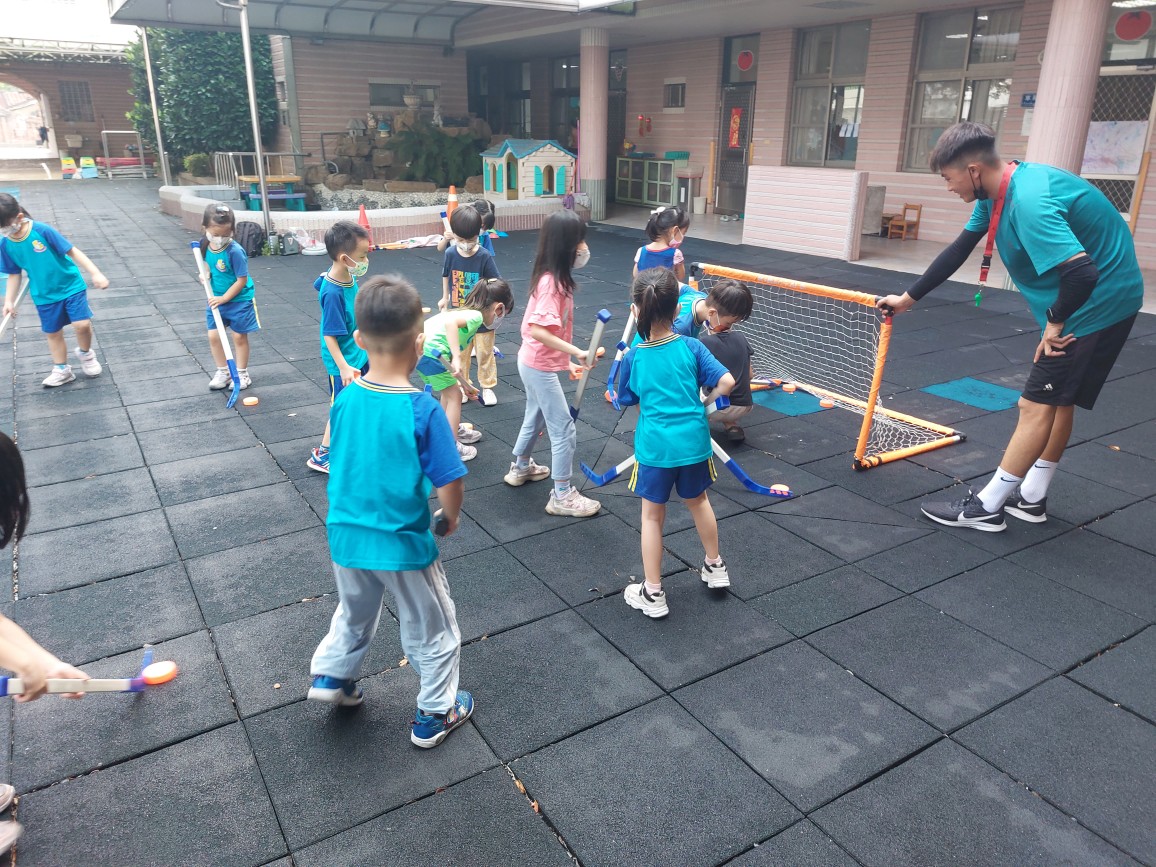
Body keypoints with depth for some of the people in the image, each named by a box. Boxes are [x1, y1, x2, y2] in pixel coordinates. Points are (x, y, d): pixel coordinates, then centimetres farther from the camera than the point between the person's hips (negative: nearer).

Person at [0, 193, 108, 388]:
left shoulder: (42, 231, -21)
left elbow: (72, 251, -17)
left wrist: (95, 273, -22)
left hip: (71, 286, -4)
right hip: (44, 296, 4)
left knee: (82, 324, -14)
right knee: (53, 333, 10)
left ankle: (85, 353, 17)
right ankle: (61, 370, 26)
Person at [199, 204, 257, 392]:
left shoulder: (235, 251, -24)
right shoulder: (205, 244, -5)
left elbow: (242, 280, -19)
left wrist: (224, 298, -19)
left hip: (239, 300, -6)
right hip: (216, 299, 6)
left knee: (239, 336, 5)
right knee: (213, 335, 6)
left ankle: (242, 373, 20)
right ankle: (222, 372, 21)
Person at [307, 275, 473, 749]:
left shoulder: (345, 399, -8)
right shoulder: (423, 410, -24)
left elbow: (338, 463, 6)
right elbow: (448, 483, -21)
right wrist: (450, 518, 0)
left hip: (347, 538, 5)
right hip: (403, 546, -5)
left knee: (354, 613, 33)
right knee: (433, 632, 18)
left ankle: (331, 674, 48)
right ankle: (434, 715, 32)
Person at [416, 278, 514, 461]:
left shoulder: (469, 313, 22)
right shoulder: (476, 316, -7)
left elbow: (461, 351, 27)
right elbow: (450, 321, -29)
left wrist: (464, 384, 33)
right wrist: (456, 359, -33)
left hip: (419, 348, 9)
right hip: (428, 351, -9)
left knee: (449, 390, 27)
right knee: (454, 395, 5)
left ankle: (453, 429, 44)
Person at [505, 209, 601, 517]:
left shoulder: (554, 277, 4)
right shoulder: (551, 282, -25)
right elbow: (538, 330, -33)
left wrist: (566, 360, 9)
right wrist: (576, 352, -34)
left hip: (535, 363, 10)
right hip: (540, 367, -10)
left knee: (536, 418, 27)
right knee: (564, 430, -2)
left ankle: (521, 469, 48)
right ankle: (562, 497, 9)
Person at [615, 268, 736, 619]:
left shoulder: (633, 358, -6)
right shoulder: (691, 347, -4)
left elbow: (631, 402, 5)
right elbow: (727, 382, -9)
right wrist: (705, 401, 8)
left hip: (654, 447, -2)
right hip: (694, 442, 2)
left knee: (652, 516, 12)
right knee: (698, 501, 25)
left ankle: (652, 593, 19)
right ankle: (715, 566, 44)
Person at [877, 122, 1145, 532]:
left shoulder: (1029, 201, -31)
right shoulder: (996, 191, 0)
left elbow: (1082, 273, -39)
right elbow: (959, 250, 12)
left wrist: (1056, 322, -21)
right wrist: (907, 298, 15)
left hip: (1098, 302, -10)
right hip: (1086, 301, 10)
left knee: (1038, 404, -5)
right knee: (1058, 401, 16)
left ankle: (986, 507, 4)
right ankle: (1031, 498, 28)